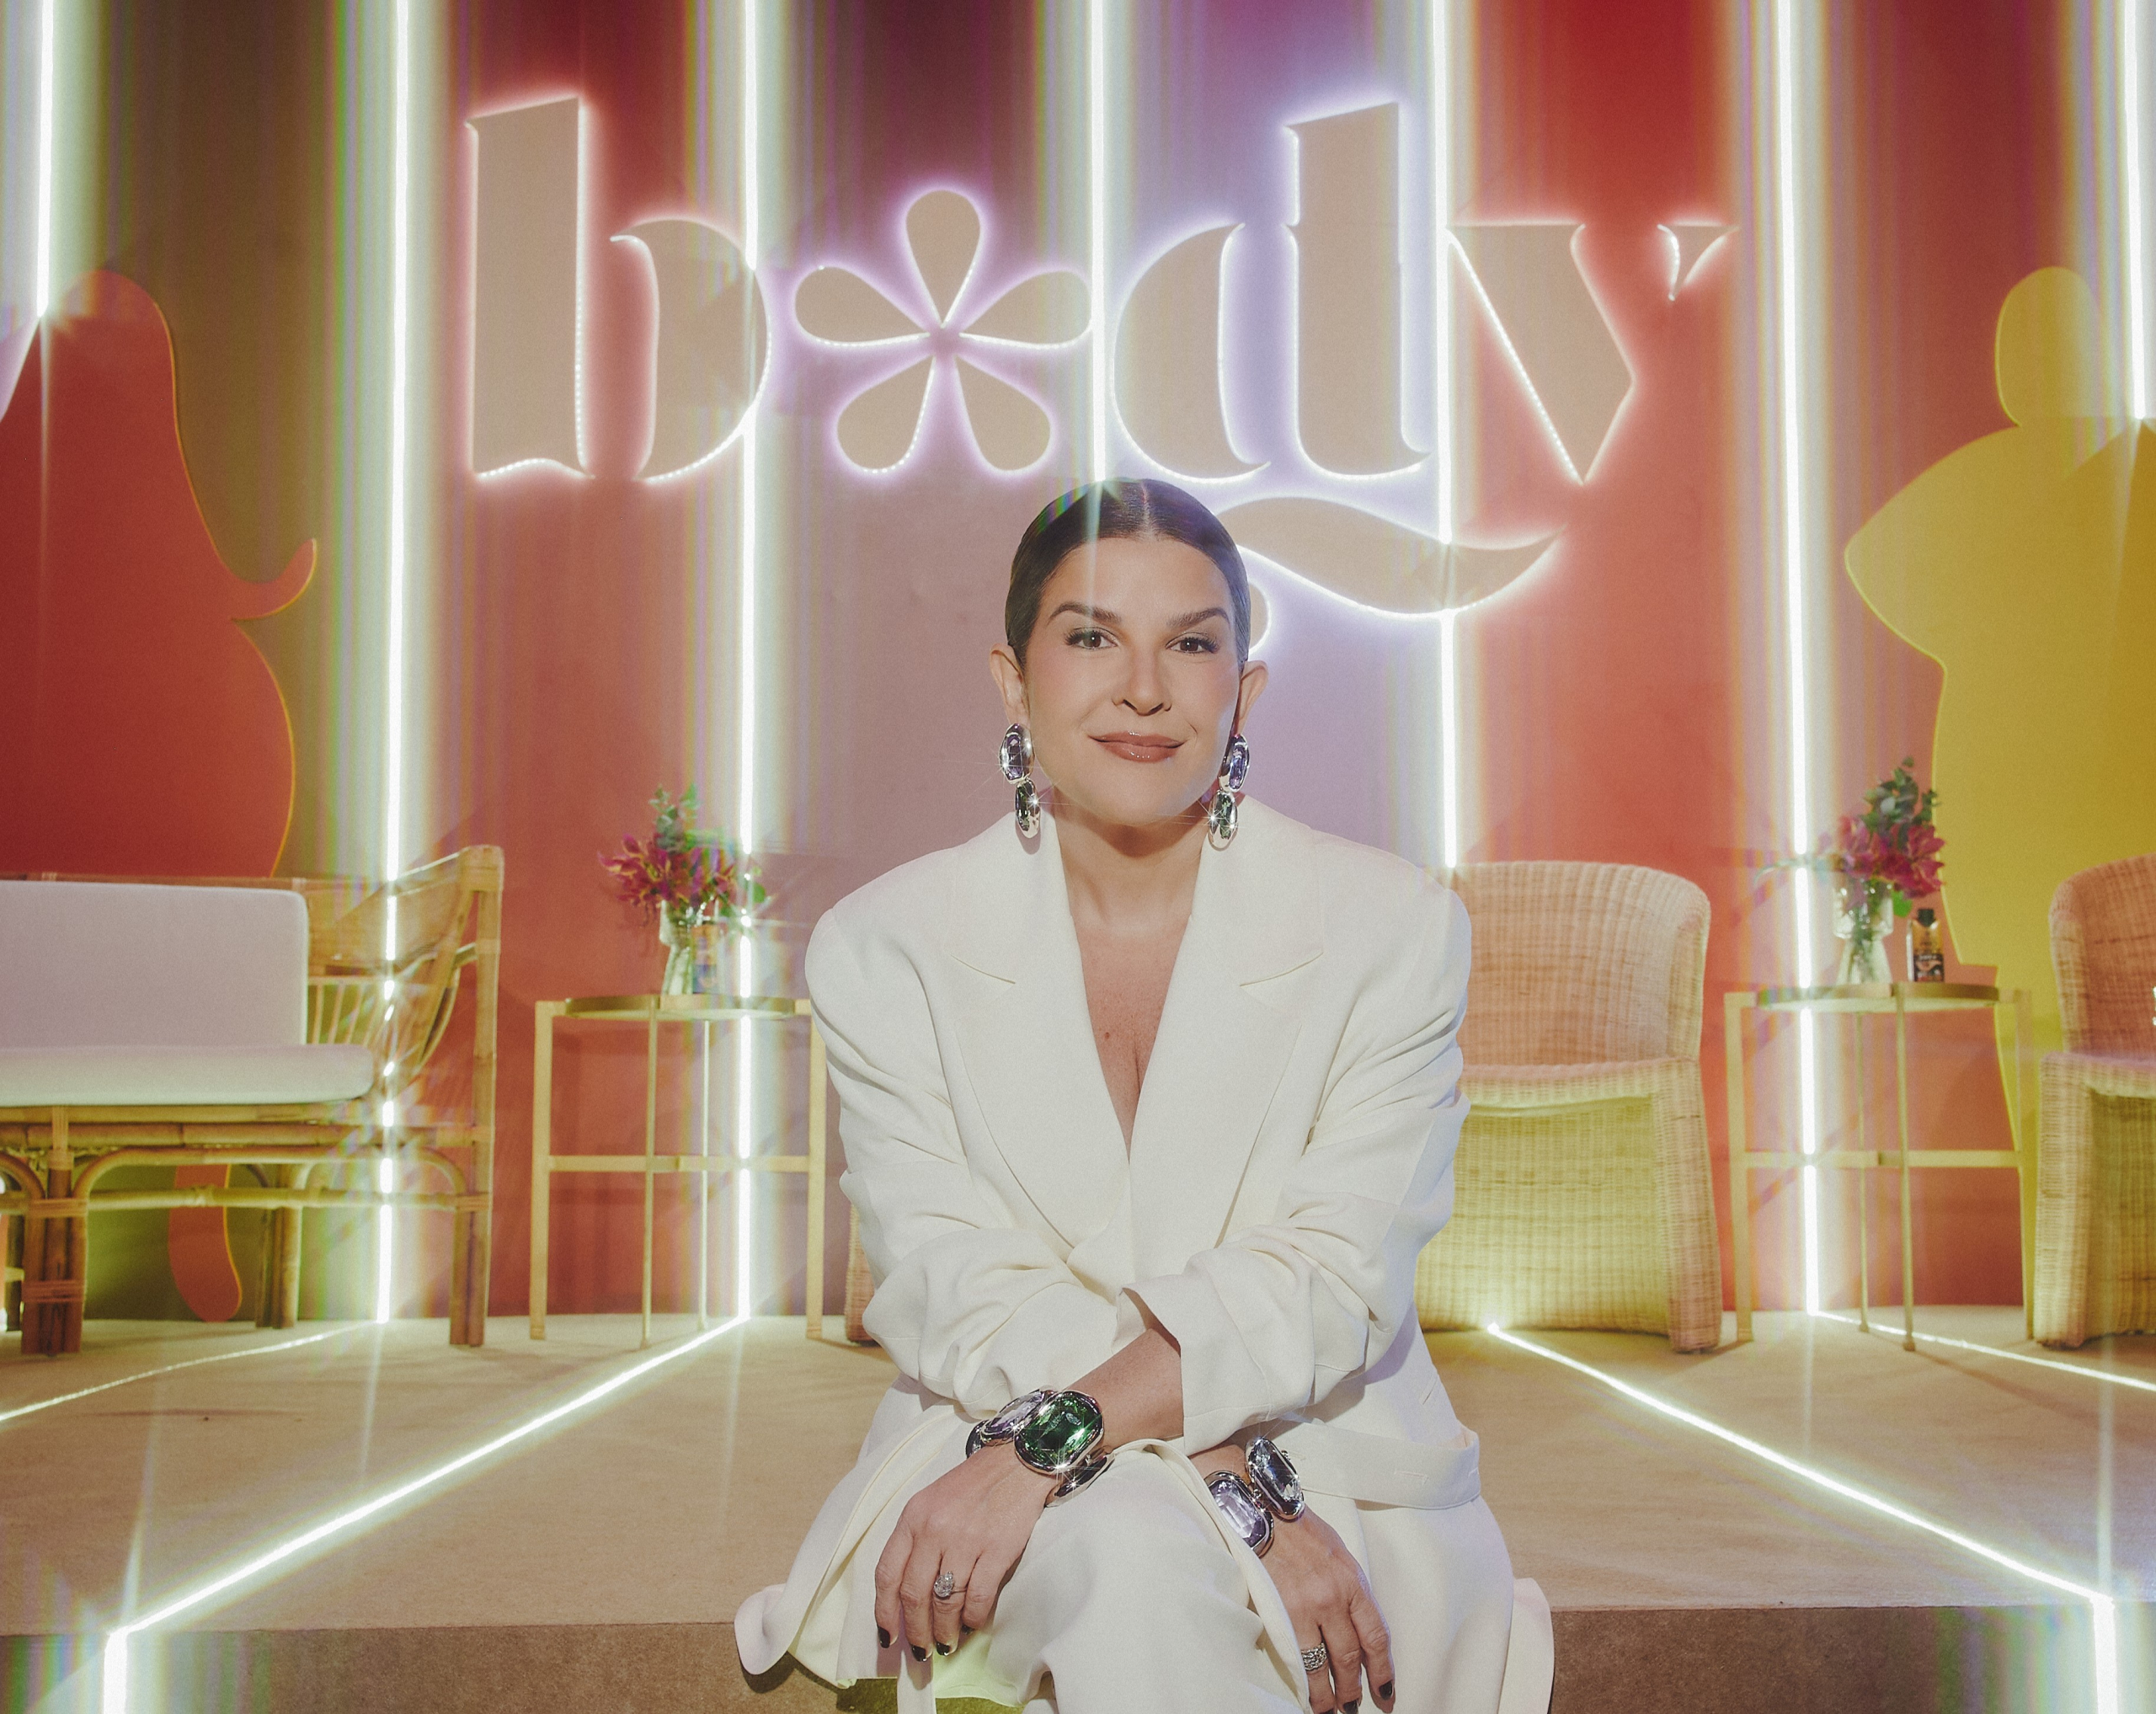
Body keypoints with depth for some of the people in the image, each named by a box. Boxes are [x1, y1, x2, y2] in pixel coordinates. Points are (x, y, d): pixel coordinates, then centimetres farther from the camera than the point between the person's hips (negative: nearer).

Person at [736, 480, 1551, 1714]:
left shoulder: (1396, 931, -3)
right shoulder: (885, 949, 0)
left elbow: (1334, 1284, -11)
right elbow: (954, 1292, -9)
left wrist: (1051, 1439, -25)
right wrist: (1245, 1485, -22)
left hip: (1335, 1463, 1)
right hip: (989, 1447, 0)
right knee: (1135, 1561, -34)